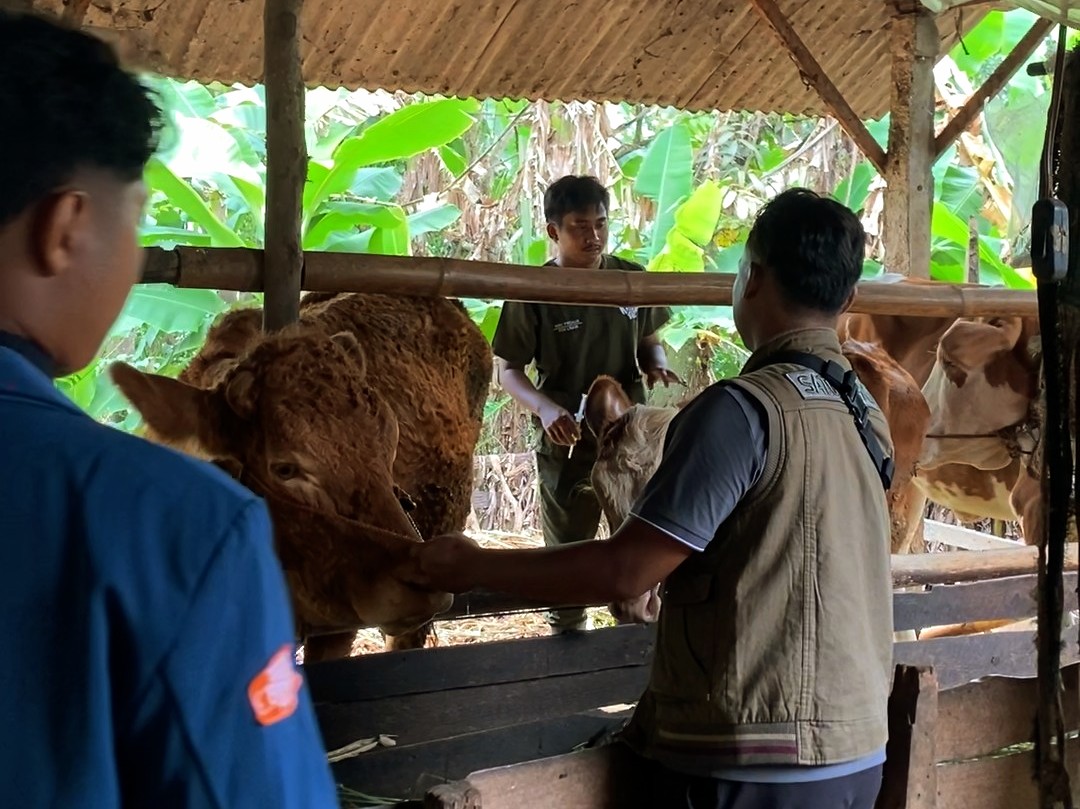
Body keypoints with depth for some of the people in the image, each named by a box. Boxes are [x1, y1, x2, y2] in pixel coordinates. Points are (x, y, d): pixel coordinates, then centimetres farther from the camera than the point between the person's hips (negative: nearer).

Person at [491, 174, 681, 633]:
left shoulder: (632, 279, -2)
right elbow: (506, 370, -6)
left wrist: (657, 367, -10)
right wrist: (544, 407, -24)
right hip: (567, 442, -2)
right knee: (567, 550, 12)